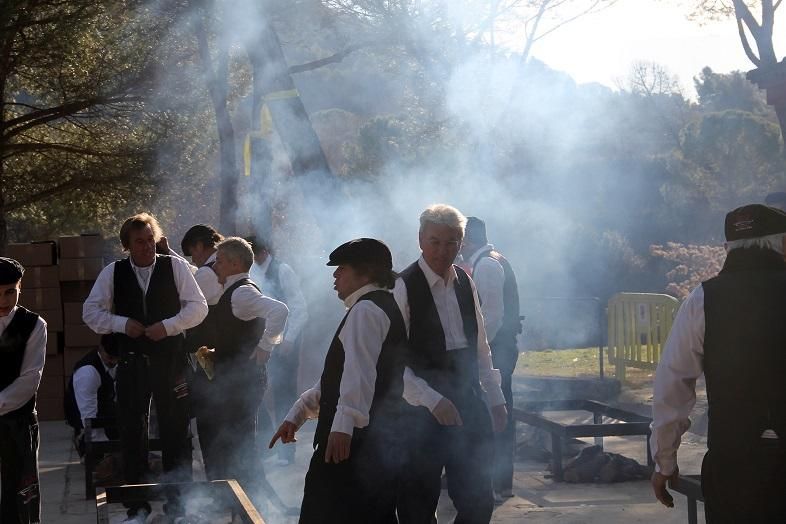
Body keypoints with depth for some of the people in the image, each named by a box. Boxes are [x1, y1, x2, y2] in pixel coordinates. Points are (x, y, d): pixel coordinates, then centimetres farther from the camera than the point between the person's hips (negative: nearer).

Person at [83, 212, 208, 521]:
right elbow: (91, 312, 4)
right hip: (132, 364, 1)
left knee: (175, 432, 3)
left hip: (170, 360, -1)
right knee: (132, 433, 6)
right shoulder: (112, 273, 3)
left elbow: (198, 307, -2)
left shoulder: (175, 266, -1)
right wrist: (122, 324, -11)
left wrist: (168, 326, -15)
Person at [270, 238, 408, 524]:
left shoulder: (365, 310, -9)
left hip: (357, 439, -10)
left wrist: (344, 424, -32)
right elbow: (339, 375, 24)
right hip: (383, 441, 10)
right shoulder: (386, 307, 23)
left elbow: (359, 371, -24)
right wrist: (298, 413, 22)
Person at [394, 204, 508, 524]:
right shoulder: (403, 287, -11)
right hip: (422, 410, -6)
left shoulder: (465, 283, 9)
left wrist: (495, 398, 14)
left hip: (468, 401, 6)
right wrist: (431, 400, -21)